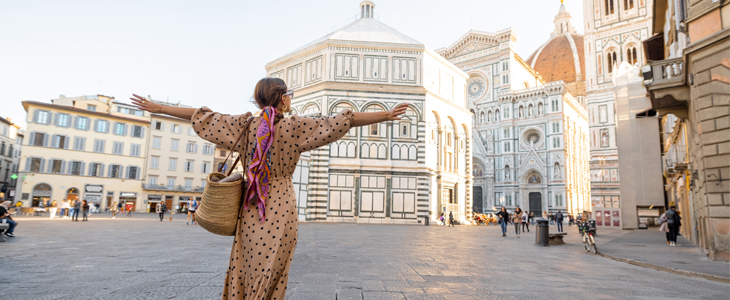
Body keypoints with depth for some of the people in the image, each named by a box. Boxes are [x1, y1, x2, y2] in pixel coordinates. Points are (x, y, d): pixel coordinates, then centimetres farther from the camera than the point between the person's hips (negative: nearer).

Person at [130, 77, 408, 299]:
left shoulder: (245, 125, 2)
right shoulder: (295, 127, -8)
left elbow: (203, 116, 6)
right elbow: (342, 121, -13)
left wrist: (157, 108, 17)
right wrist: (385, 115, -12)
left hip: (249, 210, 4)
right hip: (281, 208, -4)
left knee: (243, 272, 15)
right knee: (270, 276, 6)